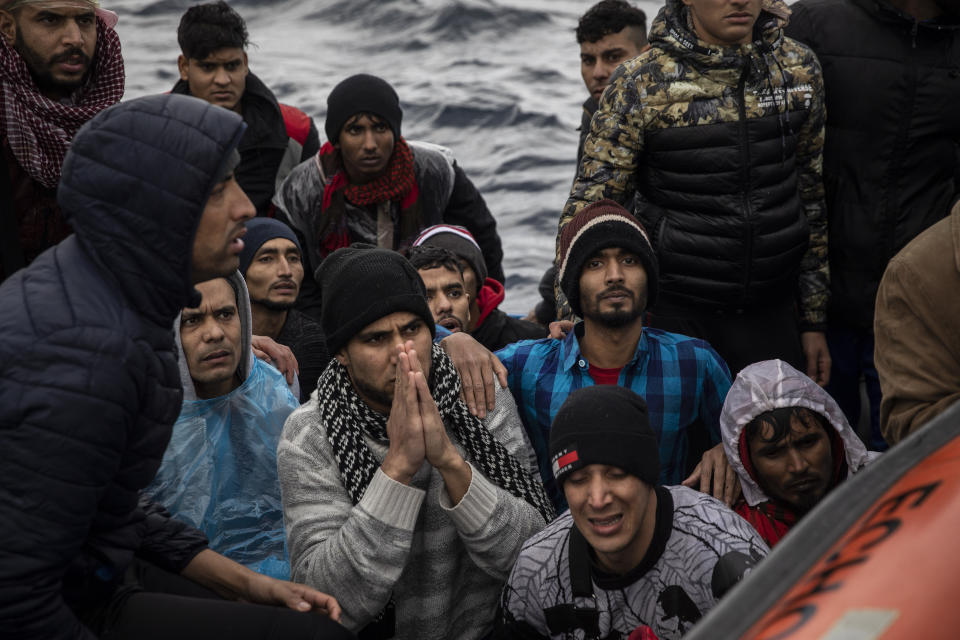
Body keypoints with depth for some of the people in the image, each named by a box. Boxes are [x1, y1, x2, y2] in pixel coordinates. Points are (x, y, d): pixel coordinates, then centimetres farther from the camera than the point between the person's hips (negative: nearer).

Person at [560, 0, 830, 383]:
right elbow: (587, 210, -7)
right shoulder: (642, 83, -9)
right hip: (675, 313, -3)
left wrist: (814, 322, 11)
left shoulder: (798, 69, 3)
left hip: (771, 312, 3)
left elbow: (813, 197, 11)